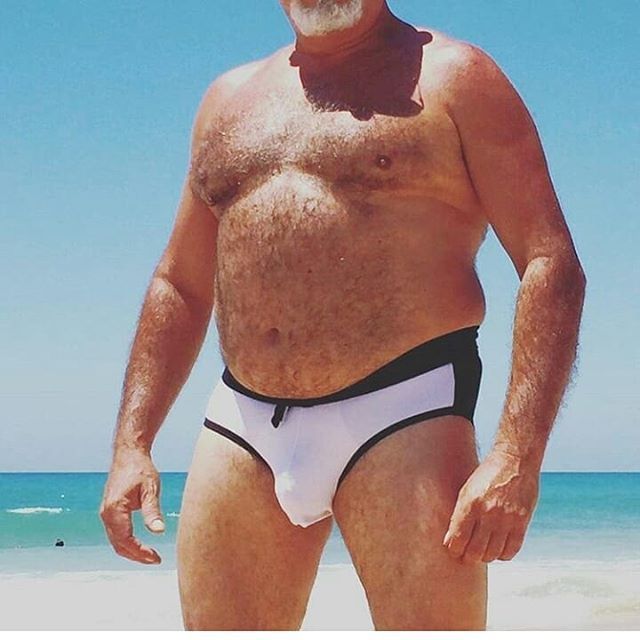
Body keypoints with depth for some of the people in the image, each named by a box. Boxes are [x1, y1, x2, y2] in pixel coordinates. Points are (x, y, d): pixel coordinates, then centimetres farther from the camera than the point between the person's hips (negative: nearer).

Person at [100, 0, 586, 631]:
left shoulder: (451, 76, 4)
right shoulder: (229, 99, 20)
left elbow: (551, 265, -5)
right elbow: (180, 287, 24)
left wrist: (516, 456, -17)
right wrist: (131, 444, 12)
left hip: (404, 417, -5)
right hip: (242, 429, 5)